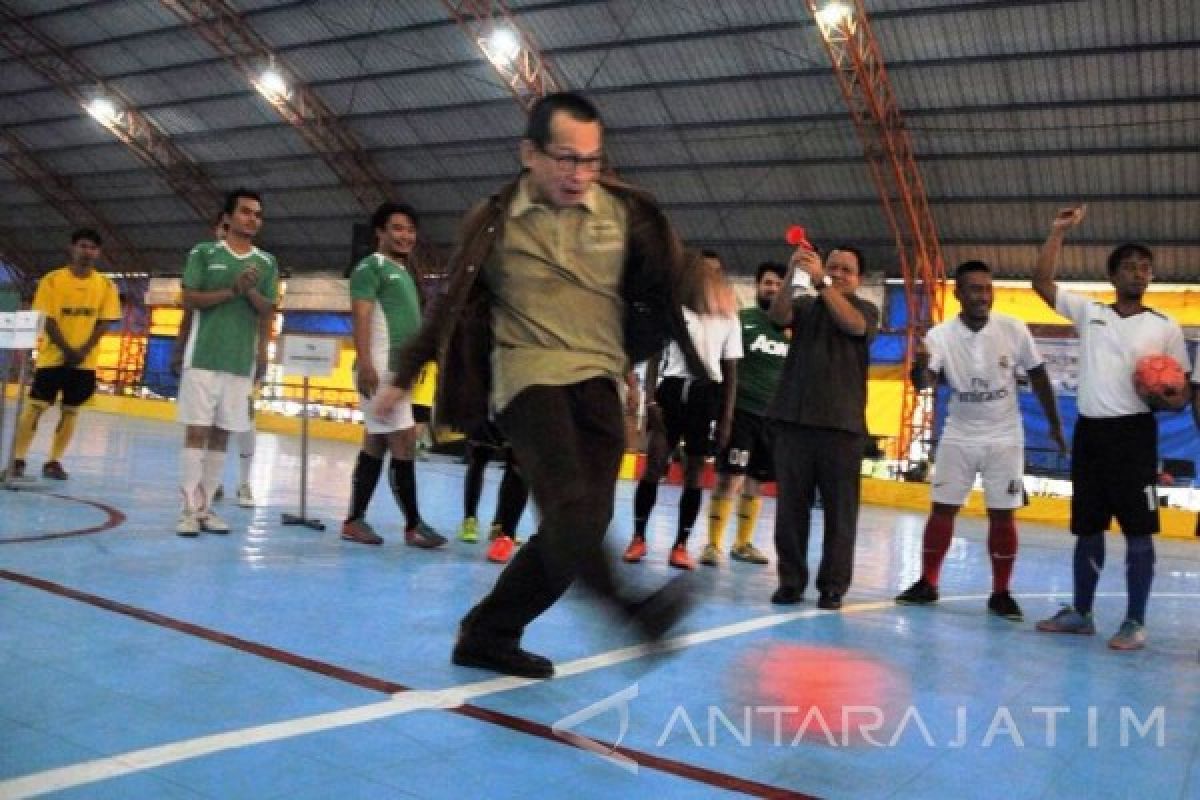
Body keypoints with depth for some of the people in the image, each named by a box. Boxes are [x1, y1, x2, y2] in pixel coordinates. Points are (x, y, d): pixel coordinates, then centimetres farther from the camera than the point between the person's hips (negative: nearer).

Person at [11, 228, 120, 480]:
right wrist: (66, 350, -15)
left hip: (85, 361, 2)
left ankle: (53, 461, 14)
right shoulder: (52, 280, -4)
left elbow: (103, 322, 0)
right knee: (36, 406, -3)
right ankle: (17, 460, 5)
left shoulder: (106, 285, 2)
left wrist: (83, 351, -11)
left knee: (70, 411, 5)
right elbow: (47, 320, -6)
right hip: (53, 356, -2)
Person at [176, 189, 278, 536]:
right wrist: (232, 290, -14)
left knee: (221, 435, 6)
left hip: (241, 361, 3)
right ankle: (190, 508, -1)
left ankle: (206, 506, 13)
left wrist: (251, 291, -14)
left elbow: (268, 311, 6)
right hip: (203, 357, -3)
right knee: (197, 432, -4)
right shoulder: (203, 253, 3)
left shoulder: (267, 263, 10)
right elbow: (189, 299, -3)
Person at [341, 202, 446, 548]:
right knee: (404, 441, -10)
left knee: (375, 445, 9)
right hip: (380, 367, -9)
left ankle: (354, 520, 14)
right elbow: (360, 317, -14)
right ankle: (413, 525, -4)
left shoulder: (405, 273, 23)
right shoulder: (371, 266, -4)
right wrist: (365, 363, -25)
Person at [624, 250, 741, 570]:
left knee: (694, 472, 3)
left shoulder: (729, 319, 11)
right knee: (654, 464, -6)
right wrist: (650, 401, -9)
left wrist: (727, 418, 3)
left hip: (708, 395, 2)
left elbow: (731, 371, 11)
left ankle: (681, 545, 10)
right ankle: (638, 538, 5)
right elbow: (654, 357, 3)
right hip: (673, 389, -2)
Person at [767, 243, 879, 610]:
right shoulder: (805, 305, 14)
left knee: (840, 511, 0)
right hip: (794, 419, 2)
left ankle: (833, 586, 6)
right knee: (790, 507, 2)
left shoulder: (866, 309, 10)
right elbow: (777, 315, -6)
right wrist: (791, 276, -22)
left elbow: (852, 323, -13)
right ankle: (790, 580, 10)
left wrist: (821, 281, -21)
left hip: (841, 424, -1)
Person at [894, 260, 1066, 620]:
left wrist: (1054, 424, 6)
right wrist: (920, 365, -46)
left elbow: (1038, 376, 2)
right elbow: (923, 384, -23)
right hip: (958, 436, 1)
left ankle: (1001, 593, 13)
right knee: (942, 509, 4)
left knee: (1002, 515, 2)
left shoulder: (1015, 330, -11)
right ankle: (927, 583, 15)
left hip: (1004, 438, 0)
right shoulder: (940, 334, -13)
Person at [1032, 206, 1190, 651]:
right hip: (1089, 431, 3)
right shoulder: (1089, 311, 9)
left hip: (1133, 433, -3)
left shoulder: (1165, 327, 4)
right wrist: (1059, 230, 1)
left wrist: (1170, 398, -17)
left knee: (1138, 530, -4)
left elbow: (1182, 390, 7)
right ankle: (1081, 612, 21)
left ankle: (1135, 622, 4)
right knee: (1087, 528, 11)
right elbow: (1041, 281, 5)